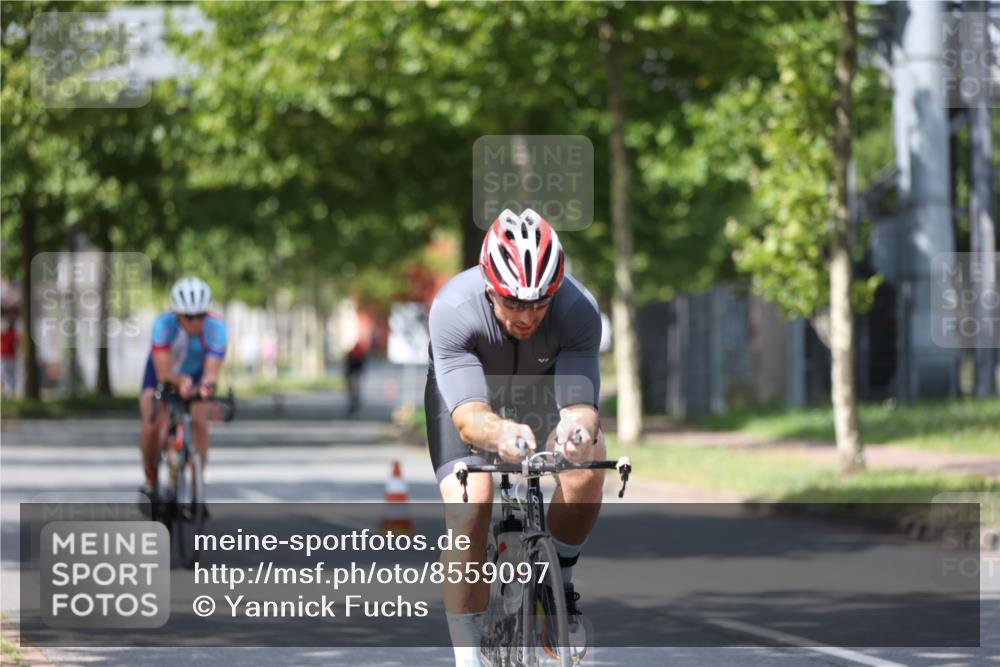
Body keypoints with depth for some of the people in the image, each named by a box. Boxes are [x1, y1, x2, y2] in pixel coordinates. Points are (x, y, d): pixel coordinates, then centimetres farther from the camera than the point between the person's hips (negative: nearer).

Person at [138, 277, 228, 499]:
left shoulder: (216, 327, -33)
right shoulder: (164, 323, -37)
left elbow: (211, 371, -38)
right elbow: (163, 375, -39)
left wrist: (207, 383, -61)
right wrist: (181, 382, -59)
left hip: (195, 373, 1)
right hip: (163, 370, -1)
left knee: (199, 423, -19)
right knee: (152, 424, -20)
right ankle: (150, 478, 3)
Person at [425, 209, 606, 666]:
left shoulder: (578, 310, -34)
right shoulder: (453, 309, -39)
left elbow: (580, 403, -38)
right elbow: (468, 414, -46)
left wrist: (578, 427, -63)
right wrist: (499, 434, -69)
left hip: (544, 387, 2)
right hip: (465, 391, -1)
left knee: (588, 465, -28)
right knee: (470, 505, -24)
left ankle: (559, 576, 0)